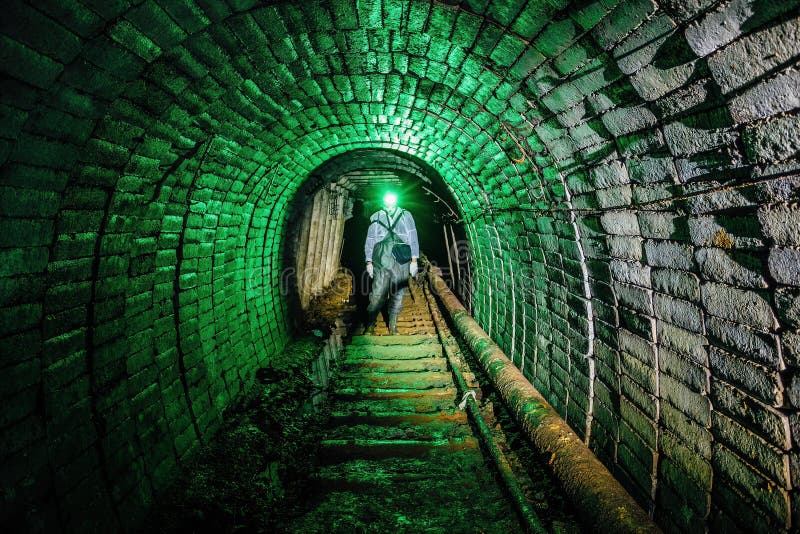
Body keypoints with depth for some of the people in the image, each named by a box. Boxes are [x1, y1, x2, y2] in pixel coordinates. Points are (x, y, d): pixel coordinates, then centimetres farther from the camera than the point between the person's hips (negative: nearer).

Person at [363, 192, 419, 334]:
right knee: (378, 294, -6)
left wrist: (414, 261, 0)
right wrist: (369, 262, 8)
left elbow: (413, 239, 6)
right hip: (381, 262, 0)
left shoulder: (405, 216, 6)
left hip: (401, 263, 1)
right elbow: (369, 241, 12)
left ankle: (393, 326, 17)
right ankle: (370, 325, 6)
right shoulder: (376, 218, 7)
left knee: (398, 295, 5)